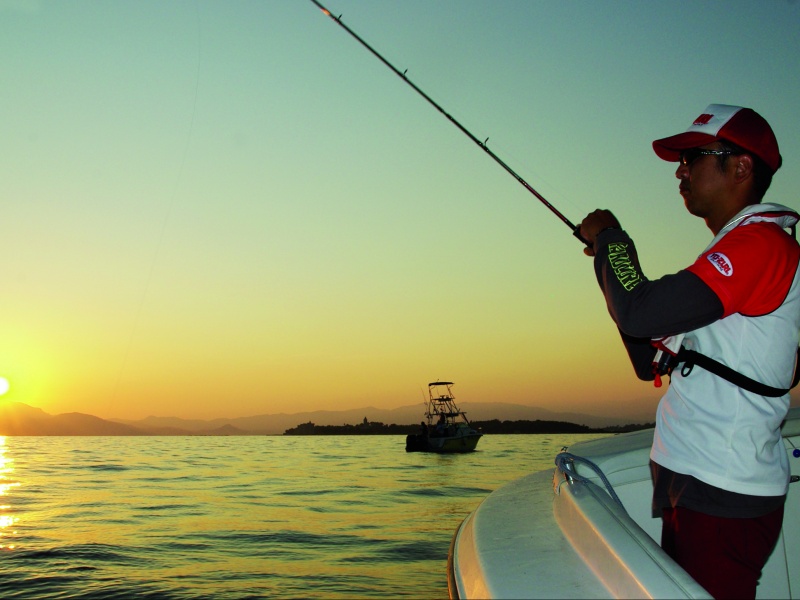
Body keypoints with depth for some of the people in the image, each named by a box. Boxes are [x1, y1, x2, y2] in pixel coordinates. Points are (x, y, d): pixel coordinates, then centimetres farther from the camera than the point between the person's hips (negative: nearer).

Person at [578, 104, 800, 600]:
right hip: (695, 486, 10)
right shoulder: (730, 253, 19)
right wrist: (614, 260, 10)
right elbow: (650, 363, 18)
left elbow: (639, 315, -24)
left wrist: (609, 237, -6)